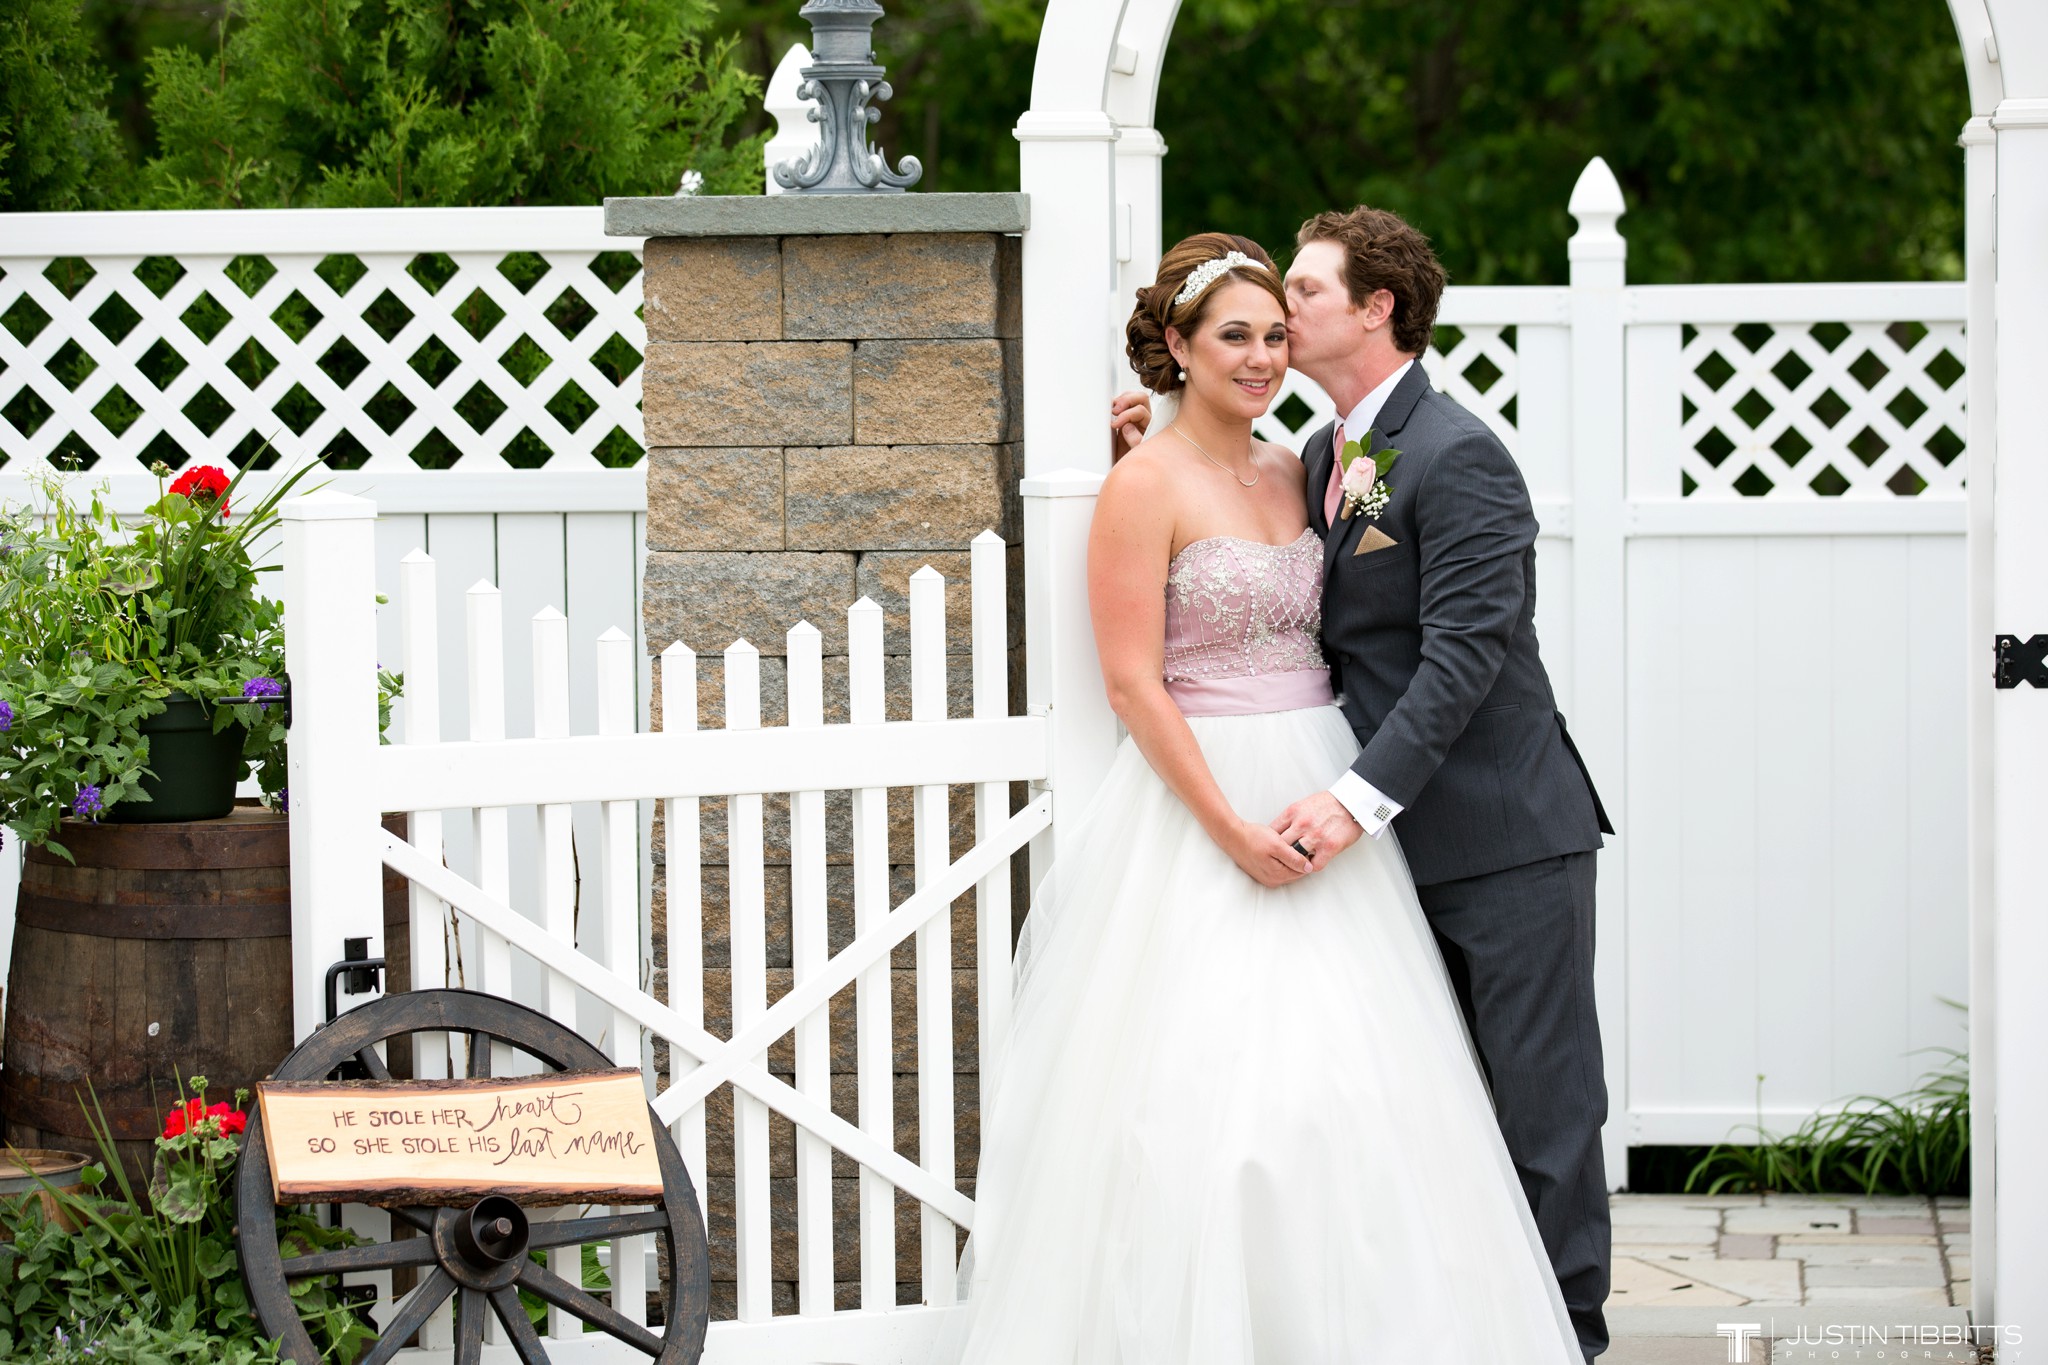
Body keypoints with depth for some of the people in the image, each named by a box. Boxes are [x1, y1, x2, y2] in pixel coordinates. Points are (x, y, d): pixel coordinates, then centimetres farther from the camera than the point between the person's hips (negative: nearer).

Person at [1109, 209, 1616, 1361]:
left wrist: (1361, 794, -27)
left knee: (1541, 1099, -2)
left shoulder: (1456, 458, -15)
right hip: (1409, 844, 9)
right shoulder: (1325, 460, 14)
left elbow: (1464, 652, -21)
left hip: (1508, 837, -9)